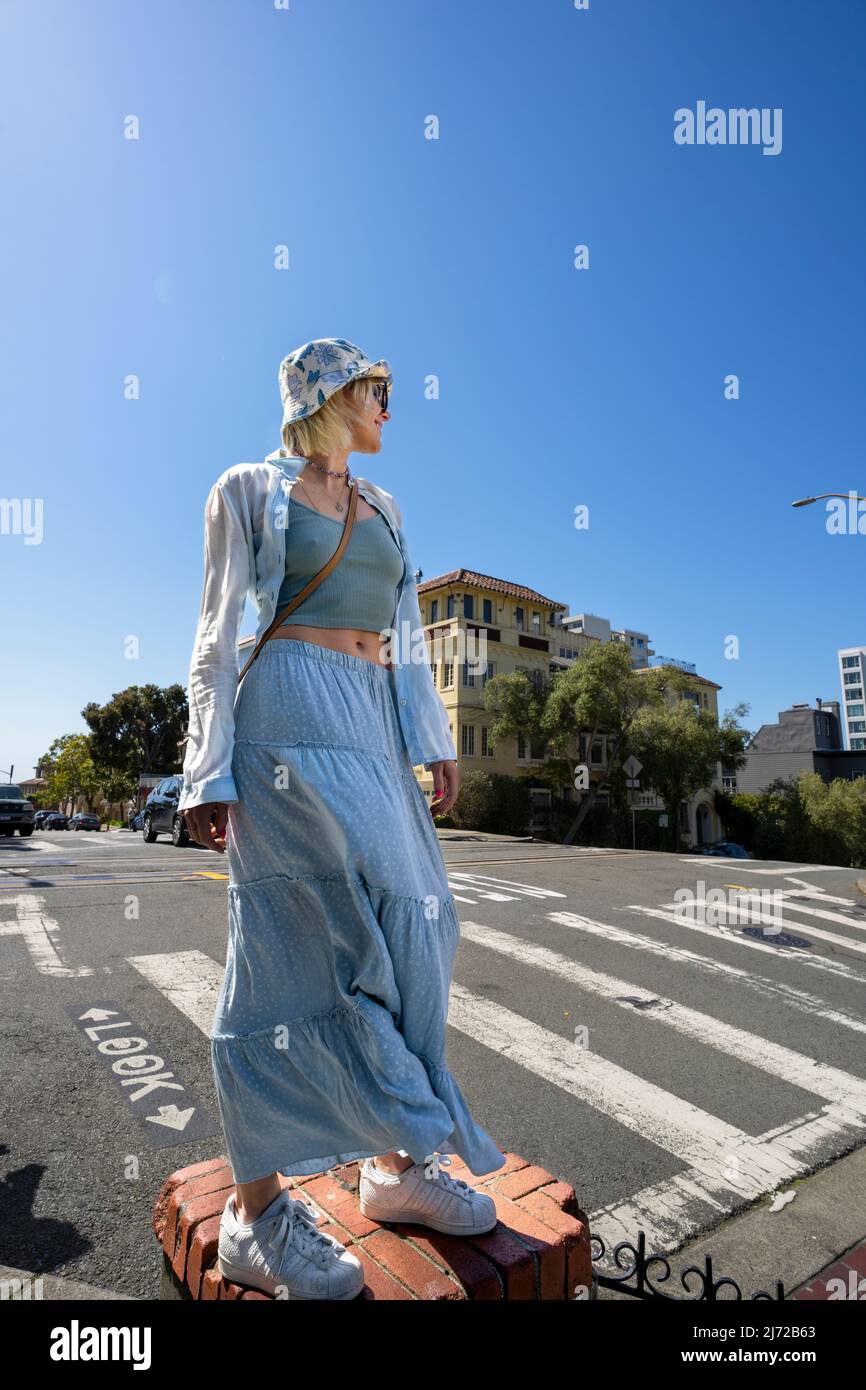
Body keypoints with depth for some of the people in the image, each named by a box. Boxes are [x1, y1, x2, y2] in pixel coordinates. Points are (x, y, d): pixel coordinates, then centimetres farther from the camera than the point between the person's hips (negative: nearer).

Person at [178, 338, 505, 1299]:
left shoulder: (381, 507, 23)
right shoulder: (249, 489, 6)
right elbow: (218, 634, -1)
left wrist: (434, 738, 10)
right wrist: (207, 771, -9)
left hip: (373, 725, 7)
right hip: (290, 713, -6)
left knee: (407, 925, 4)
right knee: (335, 933, -12)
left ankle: (397, 1161, 20)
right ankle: (257, 1213, 5)